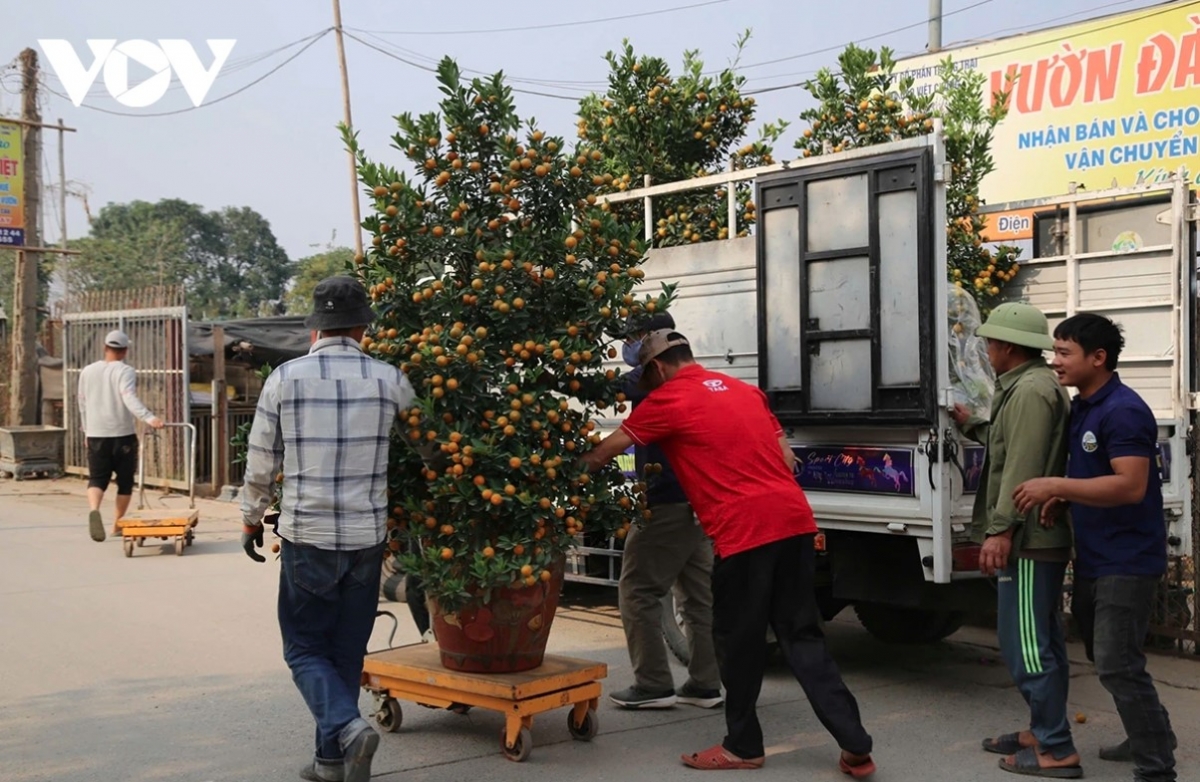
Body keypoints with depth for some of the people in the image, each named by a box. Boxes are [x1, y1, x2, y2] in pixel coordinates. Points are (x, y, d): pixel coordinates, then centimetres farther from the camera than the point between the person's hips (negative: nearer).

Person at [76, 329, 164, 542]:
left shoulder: (88, 371, 8)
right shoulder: (126, 372, -7)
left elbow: (83, 403, 17)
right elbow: (130, 398, -24)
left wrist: (86, 430, 29)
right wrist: (149, 418, -35)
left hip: (96, 435, 3)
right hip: (123, 435, -3)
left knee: (97, 478, 2)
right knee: (125, 481, 11)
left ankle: (94, 510, -29)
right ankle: (117, 525, 17)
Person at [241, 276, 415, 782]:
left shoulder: (286, 378, -5)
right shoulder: (389, 380, -2)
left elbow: (261, 461, 2)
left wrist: (251, 518, 17)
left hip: (307, 536, -2)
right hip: (368, 536, 2)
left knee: (306, 649, 10)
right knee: (348, 652, 14)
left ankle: (347, 727, -13)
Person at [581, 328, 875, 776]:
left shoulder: (666, 400, 2)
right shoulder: (744, 390, 21)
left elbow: (607, 451, 11)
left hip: (744, 531, -7)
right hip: (793, 519, 7)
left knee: (739, 640, 8)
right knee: (801, 635, 11)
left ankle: (743, 746, 20)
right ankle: (855, 745, 8)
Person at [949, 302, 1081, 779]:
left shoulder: (1030, 390, -16)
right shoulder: (1031, 386, 18)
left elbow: (1023, 467, -24)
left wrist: (1000, 530, -26)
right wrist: (972, 427, 33)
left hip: (1028, 540, -11)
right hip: (1042, 537, 11)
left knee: (1023, 643, -8)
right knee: (1040, 640, 16)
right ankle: (1044, 732, 26)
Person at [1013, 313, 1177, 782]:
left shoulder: (1122, 411, -20)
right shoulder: (1081, 408, 11)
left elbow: (1130, 486, -28)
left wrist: (1055, 486, -28)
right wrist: (1063, 498, 4)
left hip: (1126, 561, -10)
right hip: (1094, 558, 10)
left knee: (1117, 664, -8)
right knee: (1103, 655, 20)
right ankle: (1151, 738, 35)